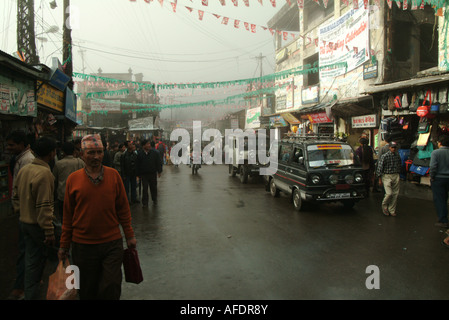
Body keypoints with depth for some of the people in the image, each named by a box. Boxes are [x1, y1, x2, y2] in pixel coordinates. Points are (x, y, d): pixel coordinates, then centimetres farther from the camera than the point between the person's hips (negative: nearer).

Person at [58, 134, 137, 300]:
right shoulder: (73, 178, -2)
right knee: (87, 291, 15)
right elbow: (68, 215, 4)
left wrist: (129, 235, 5)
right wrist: (64, 245, 8)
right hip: (82, 245, 1)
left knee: (111, 289, 5)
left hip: (112, 243, 0)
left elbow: (123, 208, 4)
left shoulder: (113, 175, -2)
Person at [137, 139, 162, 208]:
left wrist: (159, 171, -1)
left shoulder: (154, 152, -2)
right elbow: (138, 165, 4)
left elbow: (158, 163, 3)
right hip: (144, 174, 0)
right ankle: (144, 203, 12)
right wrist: (139, 174, 4)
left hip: (153, 174, 1)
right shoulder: (140, 154, -2)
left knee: (153, 188, 12)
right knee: (145, 189, 2)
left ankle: (154, 200, 31)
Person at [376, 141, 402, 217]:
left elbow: (399, 166, 21)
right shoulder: (385, 156, -9)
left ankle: (392, 210, 16)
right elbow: (379, 168, -8)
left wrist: (398, 174, 17)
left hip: (395, 176, 5)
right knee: (389, 193, -13)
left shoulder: (398, 156, 7)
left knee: (395, 194, 4)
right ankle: (384, 206, 13)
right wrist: (380, 179, -8)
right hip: (387, 176, -5)